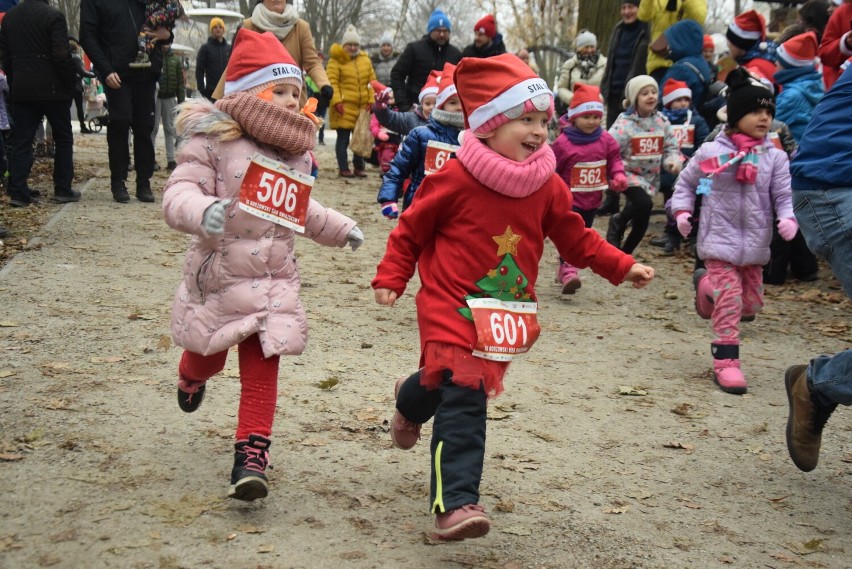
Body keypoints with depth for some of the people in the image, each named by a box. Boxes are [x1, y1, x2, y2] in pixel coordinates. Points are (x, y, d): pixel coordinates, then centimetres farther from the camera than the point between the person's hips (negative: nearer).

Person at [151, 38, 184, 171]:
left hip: (170, 98, 3)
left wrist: (181, 100, 2)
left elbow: (180, 81, 8)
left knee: (170, 129, 7)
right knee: (153, 128, 0)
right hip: (155, 97, -3)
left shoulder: (175, 59, 8)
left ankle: (171, 160, 10)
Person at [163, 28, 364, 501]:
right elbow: (178, 196, -21)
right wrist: (203, 211, -42)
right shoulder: (212, 140, -13)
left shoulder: (295, 150, 7)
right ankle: (191, 378, 55)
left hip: (275, 281, 3)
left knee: (262, 367, -4)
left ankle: (251, 455, 1)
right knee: (208, 355, 19)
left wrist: (340, 229, 26)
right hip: (219, 276, -3)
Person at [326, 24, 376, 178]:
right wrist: (336, 101, -19)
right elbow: (332, 81, -10)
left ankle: (359, 167, 19)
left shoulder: (365, 59, 13)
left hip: (362, 107, 5)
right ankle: (343, 168, 5)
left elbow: (372, 80, 12)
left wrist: (371, 100, 3)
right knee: (343, 138, -1)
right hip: (344, 107, -5)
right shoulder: (336, 60, -4)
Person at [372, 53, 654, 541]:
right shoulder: (455, 179, -12)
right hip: (452, 308, -5)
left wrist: (622, 267, 1)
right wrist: (390, 279, -6)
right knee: (463, 403, -14)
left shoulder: (548, 186, 0)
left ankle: (413, 400, 49)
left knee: (448, 386, 18)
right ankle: (456, 502, -5)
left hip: (507, 314, 5)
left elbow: (577, 239, 9)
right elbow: (411, 230, -2)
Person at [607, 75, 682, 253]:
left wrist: (674, 161, -13)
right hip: (629, 174, -5)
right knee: (644, 204, -29)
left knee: (642, 218, 8)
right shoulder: (625, 122, -15)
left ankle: (625, 252, 27)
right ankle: (617, 223, 1)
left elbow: (672, 147, 7)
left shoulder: (662, 121, 2)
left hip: (652, 177, 5)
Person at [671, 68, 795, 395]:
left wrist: (787, 219, -22)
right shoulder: (711, 153, -6)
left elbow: (784, 195, -3)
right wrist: (682, 211, -4)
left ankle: (707, 287, 40)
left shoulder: (774, 157, -1)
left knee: (751, 303, 14)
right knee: (729, 301, -9)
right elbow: (686, 183, 8)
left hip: (756, 244, 4)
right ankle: (726, 362, -1)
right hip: (719, 240, -4)